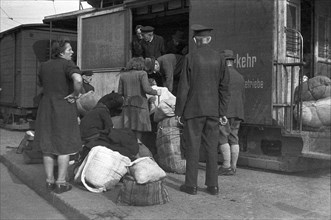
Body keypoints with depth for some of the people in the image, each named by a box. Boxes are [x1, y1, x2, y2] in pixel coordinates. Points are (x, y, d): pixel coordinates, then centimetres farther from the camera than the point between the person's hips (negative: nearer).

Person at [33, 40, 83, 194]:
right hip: (64, 108, -6)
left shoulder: (44, 66, 9)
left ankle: (49, 181, 19)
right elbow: (78, 80, -31)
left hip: (46, 107, 6)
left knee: (47, 146, 12)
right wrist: (75, 94, -15)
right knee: (64, 146, 4)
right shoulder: (67, 64, -12)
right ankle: (61, 183, 7)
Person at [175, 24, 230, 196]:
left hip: (193, 110, -3)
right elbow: (224, 87, 4)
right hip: (213, 110, 4)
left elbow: (184, 87, -8)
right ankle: (213, 185, 12)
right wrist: (222, 112, 9)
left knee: (192, 147, 3)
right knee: (211, 147, 8)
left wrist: (179, 111, -2)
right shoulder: (219, 58, 4)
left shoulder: (190, 58, -7)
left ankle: (191, 185, 7)